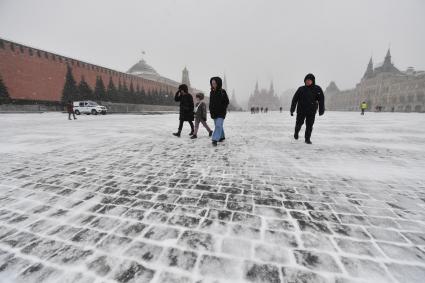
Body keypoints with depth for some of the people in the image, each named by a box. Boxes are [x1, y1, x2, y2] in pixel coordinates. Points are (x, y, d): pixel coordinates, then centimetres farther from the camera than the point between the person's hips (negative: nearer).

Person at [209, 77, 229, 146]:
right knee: (218, 126, 15)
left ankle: (215, 139, -18)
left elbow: (227, 102, -3)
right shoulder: (211, 92, 9)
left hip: (221, 113, -5)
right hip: (214, 113, 6)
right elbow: (210, 103, 13)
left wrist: (223, 109, -11)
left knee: (218, 125, -15)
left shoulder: (222, 92, -5)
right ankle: (222, 137, 33)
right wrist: (211, 111, 5)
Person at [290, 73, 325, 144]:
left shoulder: (317, 89, 1)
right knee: (299, 123, 9)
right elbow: (294, 99, 2)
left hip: (311, 111, 0)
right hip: (301, 110, 0)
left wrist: (321, 110, -3)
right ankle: (296, 132, 39)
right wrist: (292, 109, -1)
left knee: (309, 126, 1)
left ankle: (307, 139, 14)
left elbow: (321, 100, 3)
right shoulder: (301, 89, 0)